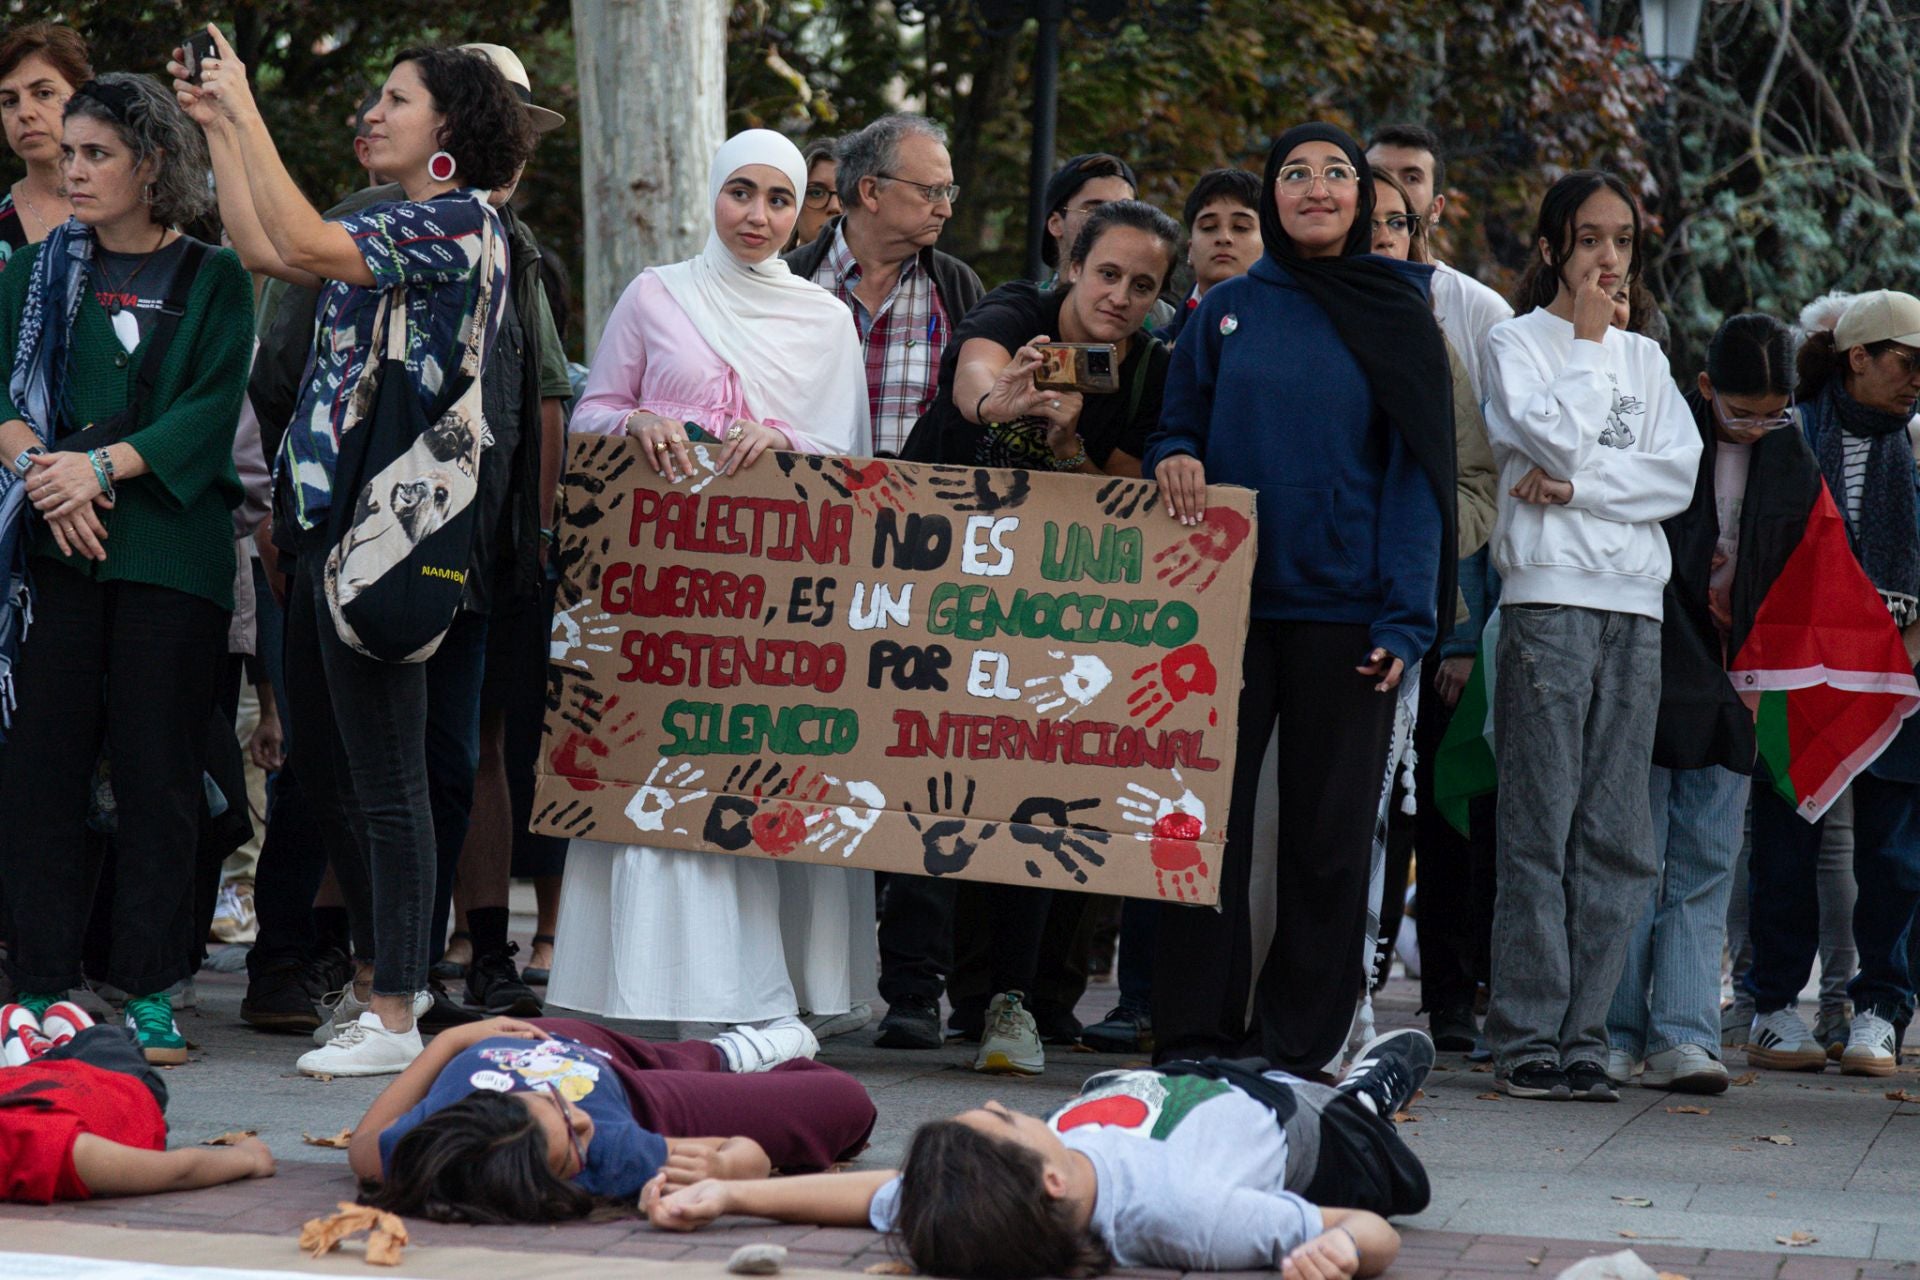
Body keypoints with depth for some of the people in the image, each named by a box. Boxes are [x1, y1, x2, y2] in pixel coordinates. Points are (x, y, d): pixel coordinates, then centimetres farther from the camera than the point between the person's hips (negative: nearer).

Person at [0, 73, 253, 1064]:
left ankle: (151, 991, 3)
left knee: (157, 768, -2)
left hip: (168, 547, -2)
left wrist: (102, 466, -15)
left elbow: (213, 411, -4)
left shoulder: (212, 279, 6)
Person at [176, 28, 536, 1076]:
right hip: (328, 517, 10)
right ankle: (389, 982, 21)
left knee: (383, 778, -7)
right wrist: (218, 128, 23)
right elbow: (262, 250, 25)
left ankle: (397, 1021, -3)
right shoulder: (389, 228, 18)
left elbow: (299, 244, -22)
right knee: (324, 773, 13)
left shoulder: (459, 222, -11)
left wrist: (245, 108, -15)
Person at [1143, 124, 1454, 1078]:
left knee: (1330, 830, 3)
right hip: (1229, 597, 1)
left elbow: (1417, 472, 1)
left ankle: (1297, 1043, 9)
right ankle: (1193, 1034, 6)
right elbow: (1178, 427, 14)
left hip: (1343, 607, -1)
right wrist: (1174, 461, -12)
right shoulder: (1226, 312, 9)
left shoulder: (1397, 320, 5)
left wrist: (1405, 618, -9)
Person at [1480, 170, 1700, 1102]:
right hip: (1549, 596, -4)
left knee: (1615, 835, 0)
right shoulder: (1517, 342, 6)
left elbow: (1680, 474, 5)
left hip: (1635, 605, 5)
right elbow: (1558, 437, -11)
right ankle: (1527, 1037, -6)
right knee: (1540, 825, -8)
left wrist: (1577, 486, -7)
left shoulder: (1645, 359, 19)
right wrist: (1588, 340, -1)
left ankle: (1582, 1036, 3)